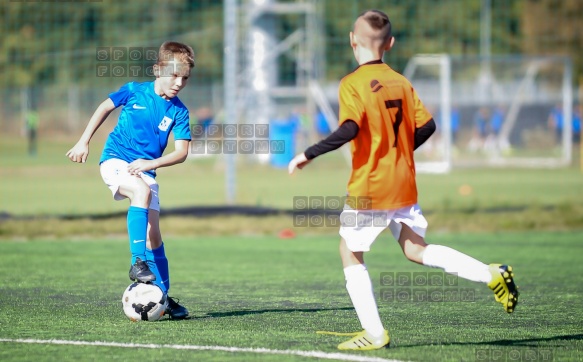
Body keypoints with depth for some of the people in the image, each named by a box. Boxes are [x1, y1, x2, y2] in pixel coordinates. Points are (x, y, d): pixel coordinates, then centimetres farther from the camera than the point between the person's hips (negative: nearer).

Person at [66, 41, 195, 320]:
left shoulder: (178, 112, -2)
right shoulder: (134, 92, -5)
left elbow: (181, 152, -6)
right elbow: (105, 108, 10)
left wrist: (150, 164, -19)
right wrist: (84, 142, 7)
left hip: (145, 170, 3)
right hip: (115, 160, -3)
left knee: (153, 234, -2)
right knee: (142, 190, -35)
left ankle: (163, 296, 9)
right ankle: (137, 262, -36)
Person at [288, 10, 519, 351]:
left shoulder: (353, 84, -12)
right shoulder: (401, 82, 7)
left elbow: (350, 129, -24)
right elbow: (427, 125, 5)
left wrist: (309, 155, -18)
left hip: (369, 188, -6)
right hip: (404, 185, 6)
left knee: (351, 254, 8)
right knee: (416, 249, 15)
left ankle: (374, 333, 2)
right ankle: (492, 274, 1)